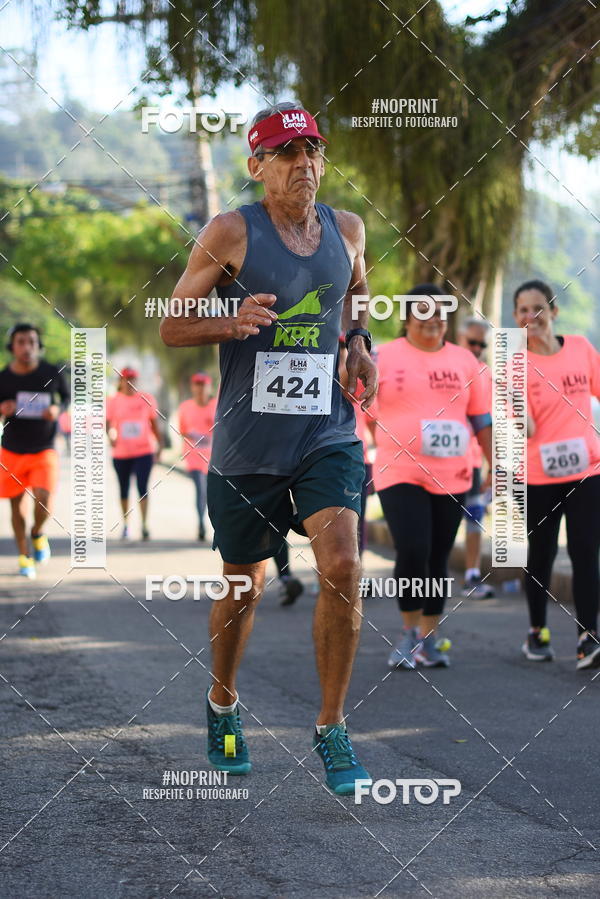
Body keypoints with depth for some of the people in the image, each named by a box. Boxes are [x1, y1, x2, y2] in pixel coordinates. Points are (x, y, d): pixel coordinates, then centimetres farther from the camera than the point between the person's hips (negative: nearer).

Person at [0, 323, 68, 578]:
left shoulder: (52, 373, -7)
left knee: (44, 500, -17)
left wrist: (57, 409, -12)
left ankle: (37, 533, 16)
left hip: (44, 450, -1)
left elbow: (66, 396, 10)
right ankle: (24, 556, 24)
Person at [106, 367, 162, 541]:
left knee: (142, 487, -11)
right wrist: (111, 434, -23)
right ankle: (125, 525, 21)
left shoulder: (146, 399, 4)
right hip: (121, 453, 1)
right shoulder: (113, 401, 3)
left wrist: (159, 444, 7)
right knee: (124, 489, 10)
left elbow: (154, 424, 10)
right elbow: (107, 423, -2)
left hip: (144, 450, -1)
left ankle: (144, 525, -7)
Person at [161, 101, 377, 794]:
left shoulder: (347, 230, 6)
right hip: (247, 444, -2)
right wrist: (232, 323, -22)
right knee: (244, 583, 12)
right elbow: (171, 326, -2)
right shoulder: (231, 233, -7)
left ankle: (331, 727, -1)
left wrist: (358, 341, 9)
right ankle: (222, 704, 40)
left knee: (342, 568, -16)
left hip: (328, 436, 2)